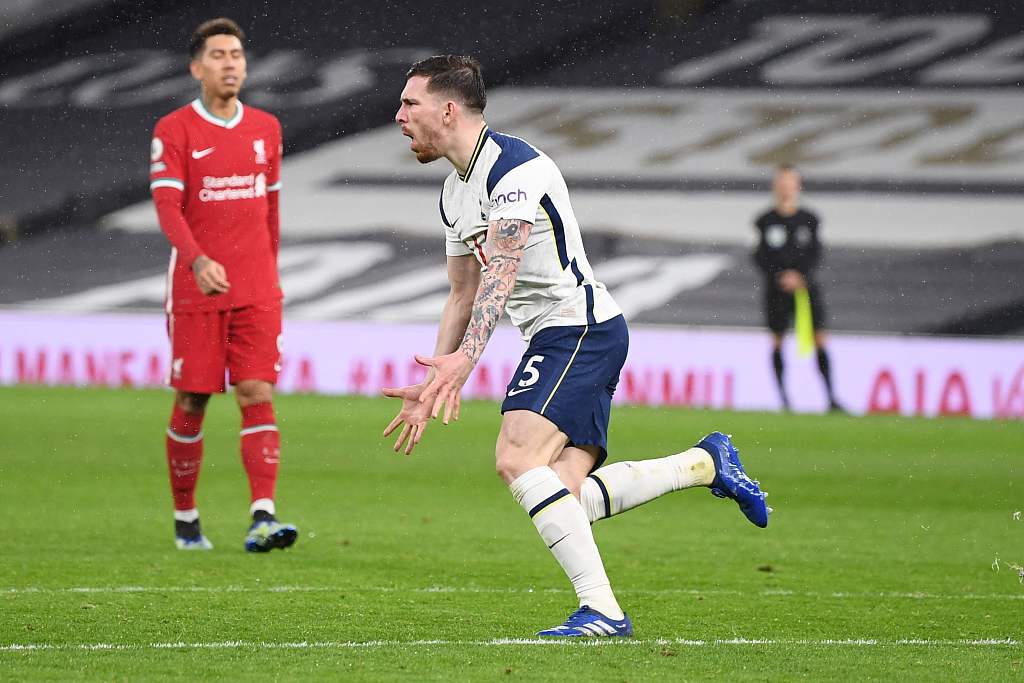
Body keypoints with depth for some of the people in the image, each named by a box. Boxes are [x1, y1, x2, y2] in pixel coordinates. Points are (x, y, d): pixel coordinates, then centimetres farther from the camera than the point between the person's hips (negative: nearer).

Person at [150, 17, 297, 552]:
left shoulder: (266, 129, 10)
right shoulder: (174, 130, -4)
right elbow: (167, 206, -14)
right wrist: (199, 261, -30)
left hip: (257, 292, 3)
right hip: (194, 288, -3)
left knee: (258, 396, -9)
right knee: (191, 404, 3)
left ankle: (262, 518, -17)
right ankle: (185, 519, 18)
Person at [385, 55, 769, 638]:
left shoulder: (515, 168, -15)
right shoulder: (456, 191, 16)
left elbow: (501, 273, -28)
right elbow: (464, 294, 24)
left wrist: (465, 357, -39)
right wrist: (434, 388, 19)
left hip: (580, 326, -10)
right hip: (556, 340, 10)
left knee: (518, 460, -24)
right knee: (564, 496, -1)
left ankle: (602, 609, -26)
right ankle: (707, 463, 15)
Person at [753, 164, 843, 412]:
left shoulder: (808, 220, 4)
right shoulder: (766, 222, 2)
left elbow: (815, 254, 3)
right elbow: (760, 257, 1)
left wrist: (799, 275, -13)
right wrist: (779, 276, -13)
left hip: (805, 286, 0)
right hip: (776, 288, 0)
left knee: (819, 339, -8)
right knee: (777, 341, 1)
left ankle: (831, 396, -8)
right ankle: (783, 398, 10)